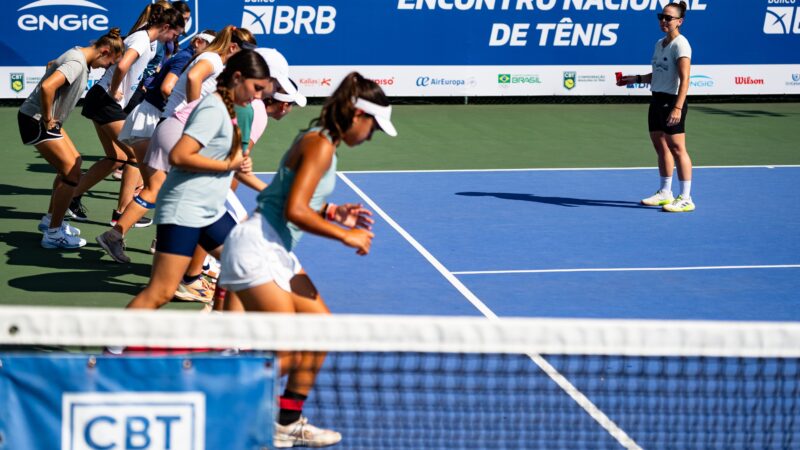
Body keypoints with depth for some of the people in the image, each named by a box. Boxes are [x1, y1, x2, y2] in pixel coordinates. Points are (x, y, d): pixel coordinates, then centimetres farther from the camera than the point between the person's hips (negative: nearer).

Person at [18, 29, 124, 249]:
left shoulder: (79, 54, 8)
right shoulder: (77, 63, -23)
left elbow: (52, 66, 28)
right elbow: (47, 86, -38)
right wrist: (47, 119, -22)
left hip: (48, 120, 11)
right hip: (36, 121, -11)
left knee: (73, 163, 19)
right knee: (72, 173, -9)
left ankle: (50, 219, 29)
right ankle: (53, 234, -3)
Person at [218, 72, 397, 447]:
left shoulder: (319, 142, 15)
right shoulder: (320, 146, -16)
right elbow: (295, 211, -23)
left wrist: (332, 212, 10)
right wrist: (346, 236, -15)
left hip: (278, 253, 11)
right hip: (256, 250, -11)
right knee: (288, 354, -9)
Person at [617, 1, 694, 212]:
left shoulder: (680, 44, -13)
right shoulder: (660, 44, 14)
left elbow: (684, 79, -20)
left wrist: (678, 107, -28)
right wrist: (636, 79, 17)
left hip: (672, 101, -9)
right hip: (657, 100, 9)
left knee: (677, 148, -8)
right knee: (661, 147, 14)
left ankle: (686, 199, -5)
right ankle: (665, 193, 24)